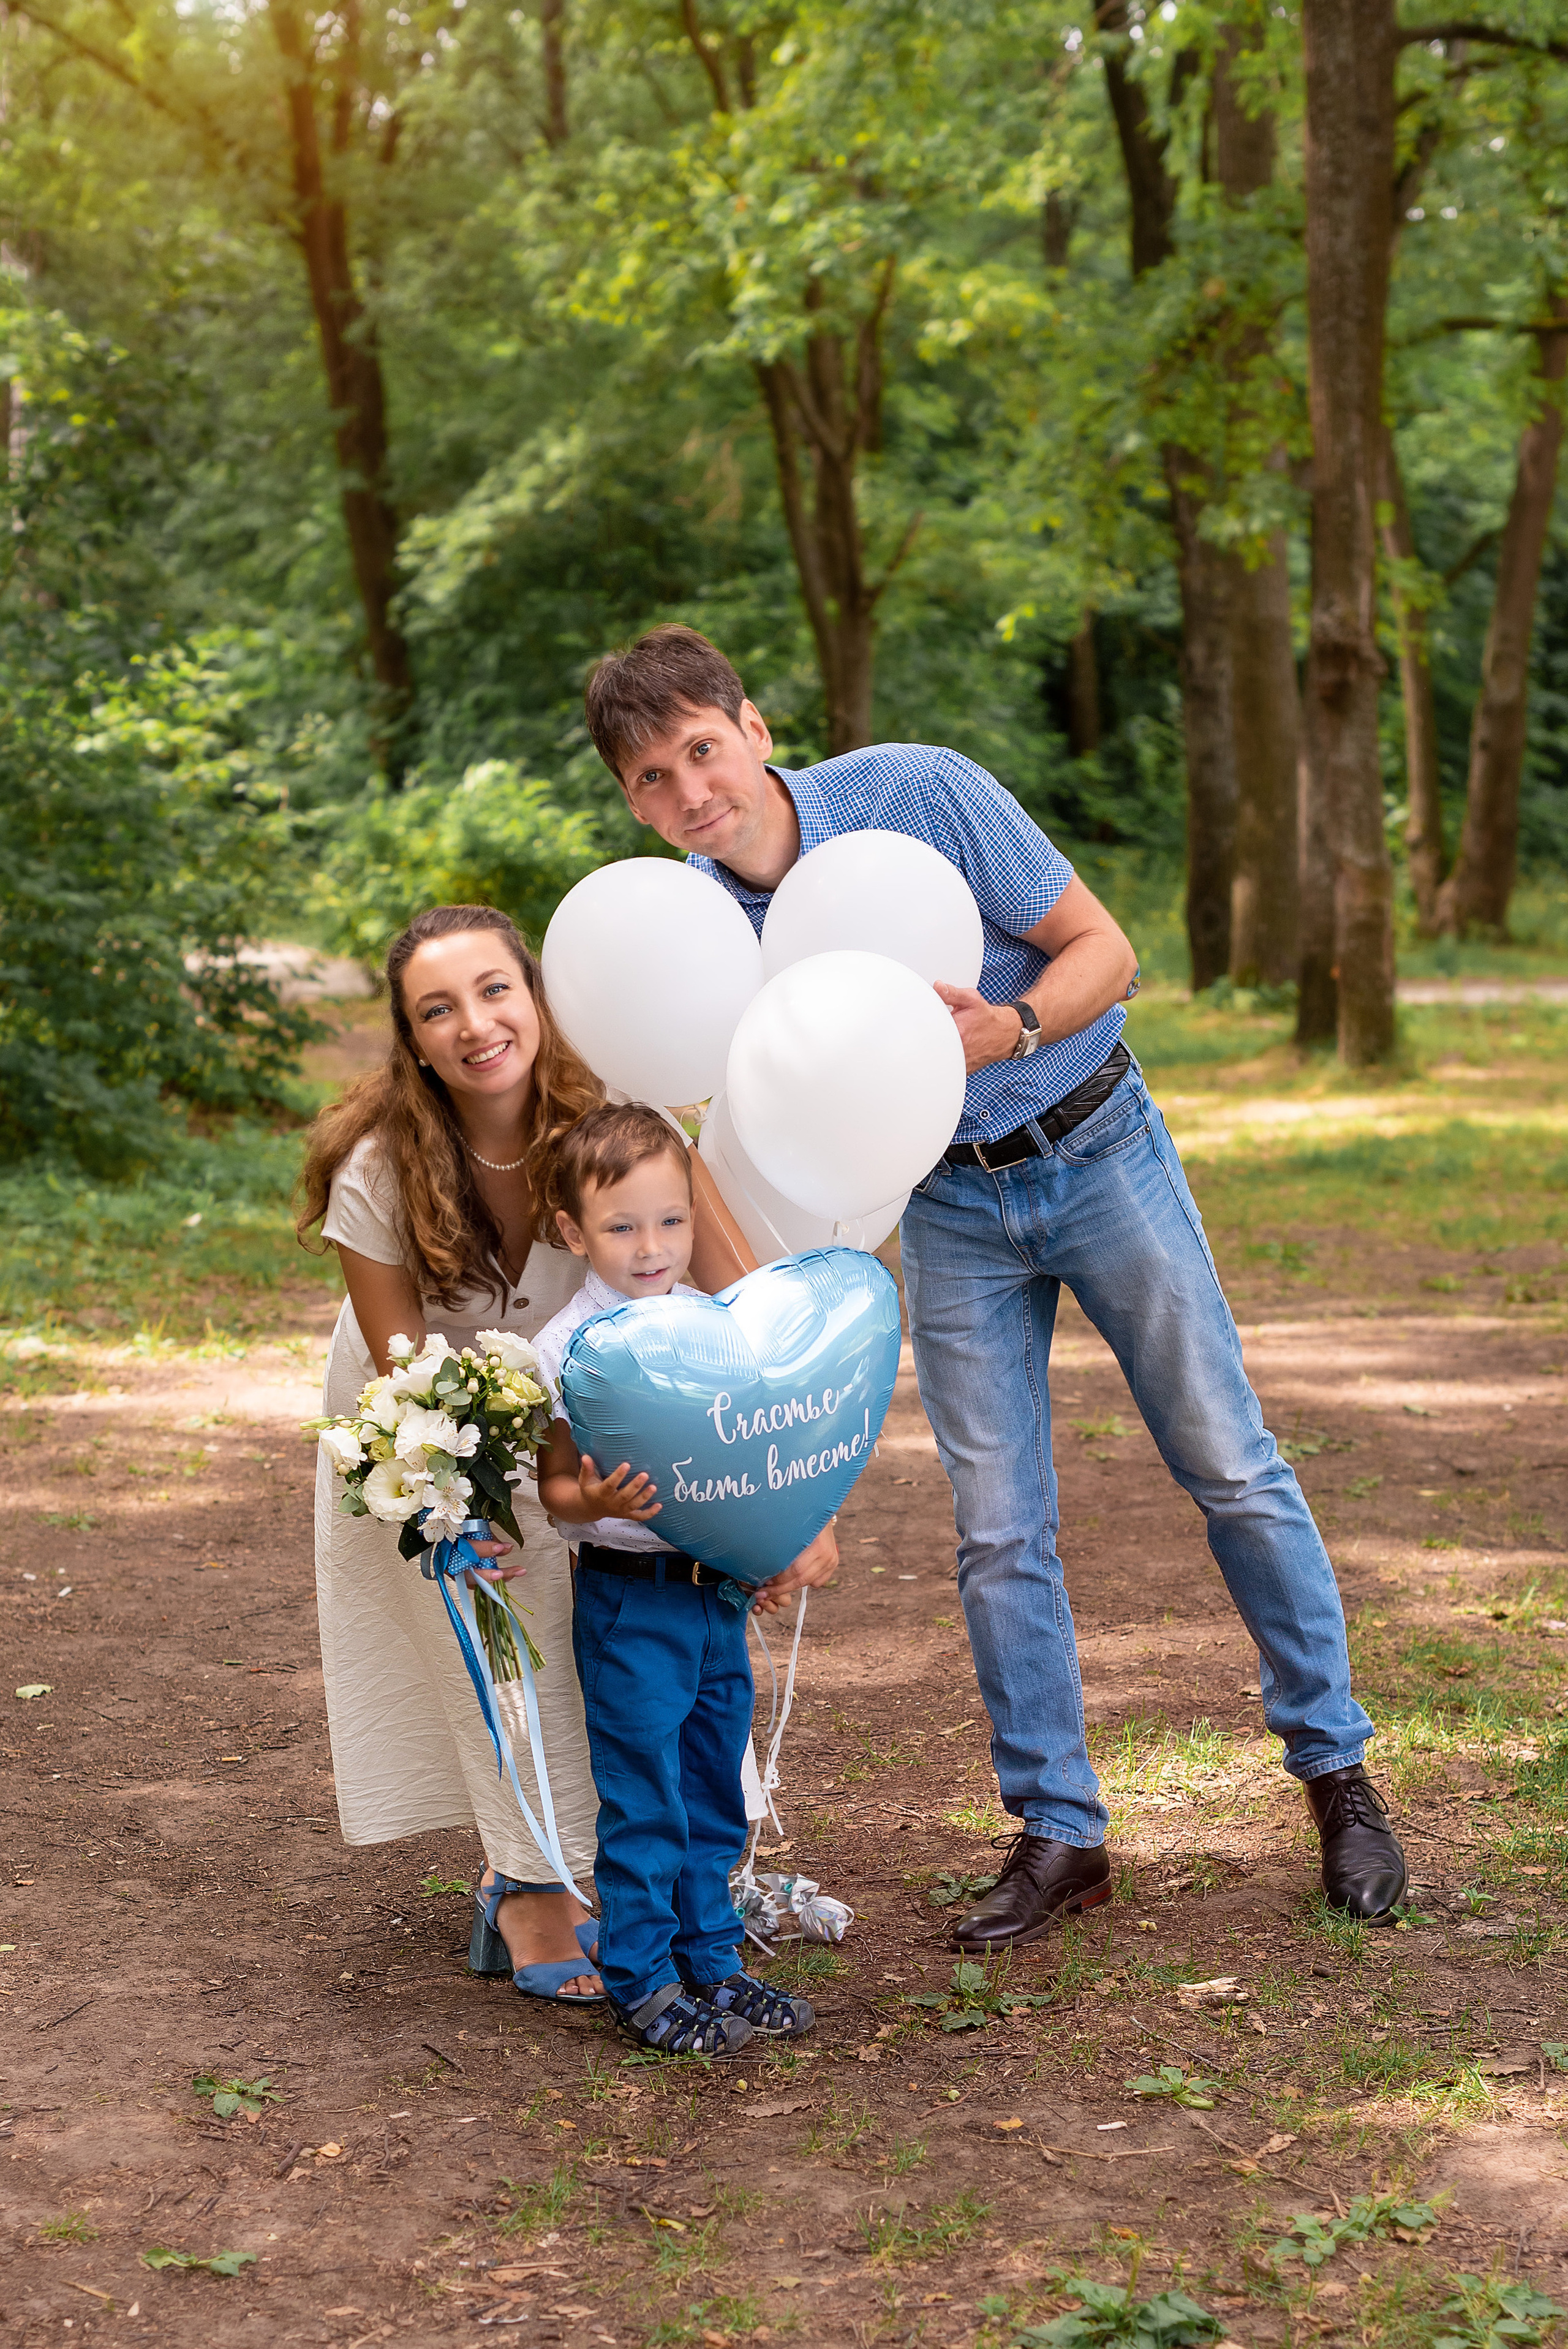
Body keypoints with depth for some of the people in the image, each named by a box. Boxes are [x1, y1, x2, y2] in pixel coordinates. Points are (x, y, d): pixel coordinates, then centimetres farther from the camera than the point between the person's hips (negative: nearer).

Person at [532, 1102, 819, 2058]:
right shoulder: (566, 1349, -12)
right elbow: (554, 1484, -11)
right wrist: (593, 1501, -32)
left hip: (719, 1588, 6)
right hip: (629, 1595, -6)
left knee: (715, 1792, 15)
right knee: (643, 1802, 2)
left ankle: (713, 1962, 28)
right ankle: (642, 1981, 14)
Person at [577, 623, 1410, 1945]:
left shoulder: (920, 793, -20)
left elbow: (1105, 953, -17)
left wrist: (1003, 1028, -35)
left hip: (1096, 1149, -2)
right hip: (950, 1210, 3)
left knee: (1233, 1471, 4)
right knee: (999, 1533, 0)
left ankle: (1334, 1767, 20)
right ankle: (1059, 1833, 14)